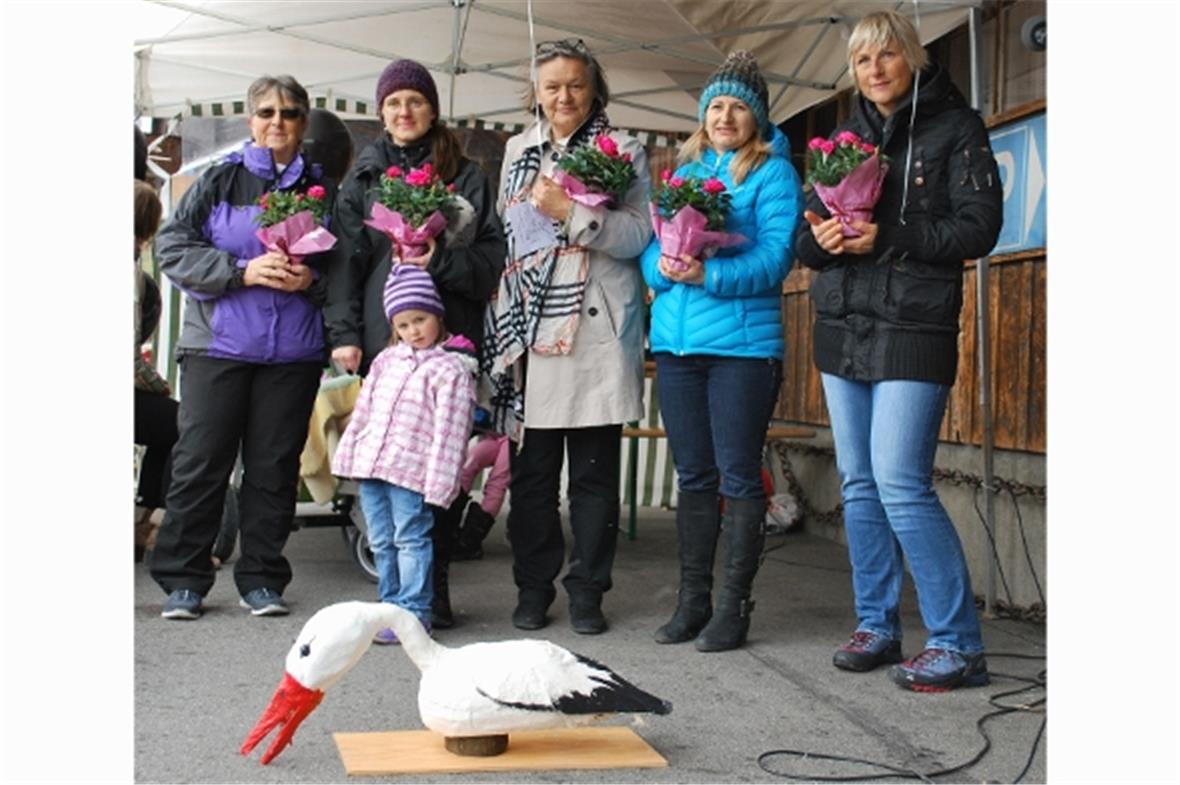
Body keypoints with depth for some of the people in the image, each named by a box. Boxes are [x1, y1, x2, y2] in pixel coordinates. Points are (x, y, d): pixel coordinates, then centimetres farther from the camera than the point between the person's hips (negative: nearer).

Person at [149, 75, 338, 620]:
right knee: (200, 462, -1)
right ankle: (181, 580, 9)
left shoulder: (323, 191, 12)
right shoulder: (219, 182, 7)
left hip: (294, 352, 2)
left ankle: (262, 579, 14)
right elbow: (173, 248, -1)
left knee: (275, 465, 4)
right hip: (218, 345, -1)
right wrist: (244, 271, -12)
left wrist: (312, 279, -8)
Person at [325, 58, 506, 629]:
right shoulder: (364, 175, 16)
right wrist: (344, 332, -3)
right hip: (382, 340, 1)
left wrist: (441, 260, -13)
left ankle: (433, 586, 5)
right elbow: (345, 256, 7)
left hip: (448, 339, -1)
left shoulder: (466, 176, 13)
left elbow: (492, 257, 6)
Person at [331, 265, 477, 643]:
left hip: (411, 470, -7)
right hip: (370, 466, 7)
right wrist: (349, 453, 16)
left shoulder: (451, 368, -5)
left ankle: (413, 612, 3)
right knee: (381, 542, 13)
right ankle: (391, 605, 24)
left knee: (410, 540, -3)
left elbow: (449, 430, -9)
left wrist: (438, 482, -13)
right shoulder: (385, 360, 15)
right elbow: (363, 410, 21)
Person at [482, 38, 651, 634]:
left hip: (595, 331, -3)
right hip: (529, 328, 3)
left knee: (595, 471, 2)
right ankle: (533, 588, 16)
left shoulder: (624, 151, 5)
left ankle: (587, 590, 13)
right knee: (532, 469, 4)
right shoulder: (518, 150, 16)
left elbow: (638, 234, -6)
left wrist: (570, 212, -17)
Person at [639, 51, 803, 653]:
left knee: (738, 476, -1)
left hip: (743, 341, -5)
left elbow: (775, 257, -10)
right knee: (693, 476, 10)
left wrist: (709, 275, -23)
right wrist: (662, 266, -11)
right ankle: (692, 600, 18)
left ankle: (733, 606, 7)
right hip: (675, 340, 5)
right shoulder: (683, 170, 17)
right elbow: (650, 245, 13)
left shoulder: (773, 171, 1)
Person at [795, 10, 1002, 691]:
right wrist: (820, 239, -9)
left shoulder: (955, 127, 0)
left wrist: (886, 237, -18)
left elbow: (979, 227, -8)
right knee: (860, 484, 8)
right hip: (842, 328, 6)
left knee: (901, 483, -13)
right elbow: (807, 243, 15)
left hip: (913, 329, -6)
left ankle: (959, 643, -4)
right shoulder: (844, 137, 16)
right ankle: (877, 626, 19)